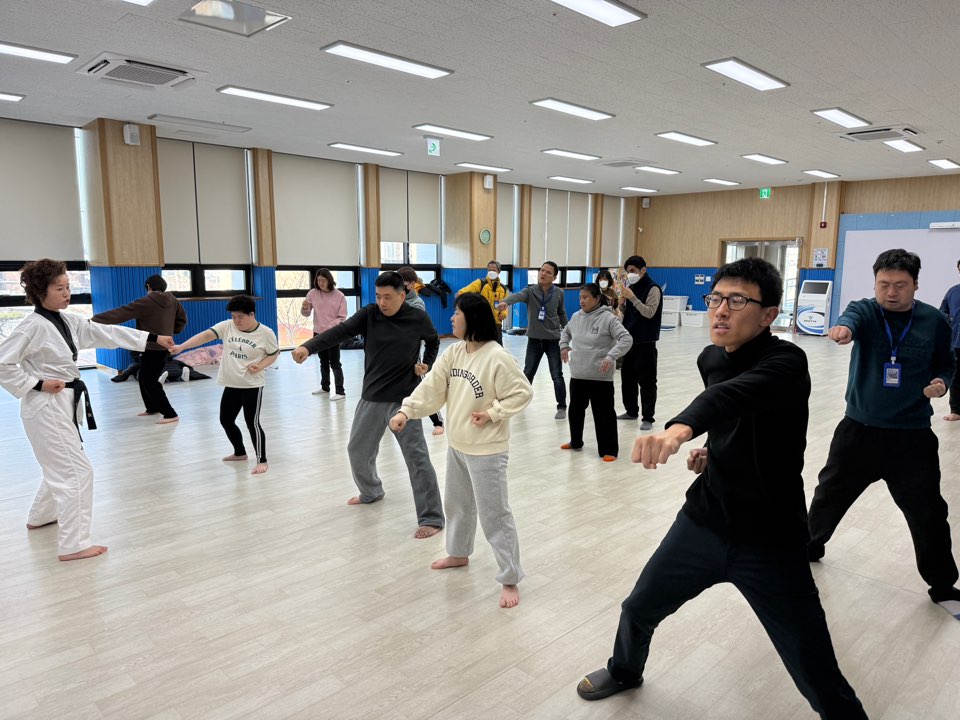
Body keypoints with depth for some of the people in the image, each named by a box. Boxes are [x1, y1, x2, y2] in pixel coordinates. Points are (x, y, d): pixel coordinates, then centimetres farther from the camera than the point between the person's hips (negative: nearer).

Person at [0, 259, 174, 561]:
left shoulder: (68, 320, 7)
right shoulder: (34, 326, -18)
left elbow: (106, 333, 6)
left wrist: (153, 338, 2)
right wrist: (37, 385, -19)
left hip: (63, 404, 9)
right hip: (46, 407, -9)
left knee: (61, 465, 25)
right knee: (77, 470, -9)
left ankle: (41, 517, 47)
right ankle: (73, 544, -2)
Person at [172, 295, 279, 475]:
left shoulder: (265, 333, -10)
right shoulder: (227, 326, -2)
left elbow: (274, 354, 1)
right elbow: (207, 335, -13)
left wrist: (259, 366, -16)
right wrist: (181, 347, -25)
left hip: (252, 385, -6)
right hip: (231, 385, 6)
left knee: (252, 422, -6)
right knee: (226, 420, 15)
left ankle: (262, 461, 8)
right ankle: (240, 453, 37)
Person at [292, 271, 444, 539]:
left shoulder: (418, 318, -7)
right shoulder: (368, 314, -5)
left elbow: (433, 341, 13)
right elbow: (340, 331, -19)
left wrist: (427, 364, -4)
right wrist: (308, 347, -34)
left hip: (404, 398, -4)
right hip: (371, 397, 4)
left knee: (416, 456, -7)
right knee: (358, 450, 17)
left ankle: (432, 518, 2)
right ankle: (371, 492, 47)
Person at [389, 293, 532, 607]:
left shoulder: (497, 357, -22)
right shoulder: (453, 352, 0)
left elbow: (522, 393, -16)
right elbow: (432, 386, -3)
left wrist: (492, 414, -21)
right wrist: (406, 411, -14)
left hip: (486, 449, -8)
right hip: (457, 443, 8)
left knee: (494, 513, -1)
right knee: (457, 502, 25)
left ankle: (510, 579, 12)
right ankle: (459, 553, 48)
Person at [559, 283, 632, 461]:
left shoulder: (607, 318, -14)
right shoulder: (576, 317, 5)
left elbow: (627, 339, -19)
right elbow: (566, 332, 26)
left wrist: (610, 357, -29)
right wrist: (564, 346, 9)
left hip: (601, 377, -6)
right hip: (578, 374, 7)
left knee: (604, 413, 1)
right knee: (575, 410, 19)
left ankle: (609, 450, 12)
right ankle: (576, 442, 38)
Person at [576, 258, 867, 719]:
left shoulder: (786, 362, -22)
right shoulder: (710, 358, 0)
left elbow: (732, 396, -46)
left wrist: (679, 428, -64)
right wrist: (712, 448, 4)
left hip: (769, 542, -6)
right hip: (704, 521, 6)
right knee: (638, 611, 20)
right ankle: (625, 671, 52)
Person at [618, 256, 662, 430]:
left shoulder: (653, 288, -10)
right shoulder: (631, 286, 13)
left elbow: (649, 312, -20)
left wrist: (632, 297, -24)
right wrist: (622, 301, 1)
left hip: (645, 342, -8)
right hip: (629, 339, 8)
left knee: (646, 381, -2)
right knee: (627, 377, 13)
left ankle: (647, 417, 4)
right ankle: (631, 411, 26)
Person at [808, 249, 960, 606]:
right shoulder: (864, 309, -8)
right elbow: (851, 318, -33)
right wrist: (843, 328, -57)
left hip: (912, 435, 0)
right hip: (859, 429, 0)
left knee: (928, 513, 6)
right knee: (830, 492, 15)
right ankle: (809, 545, 40)